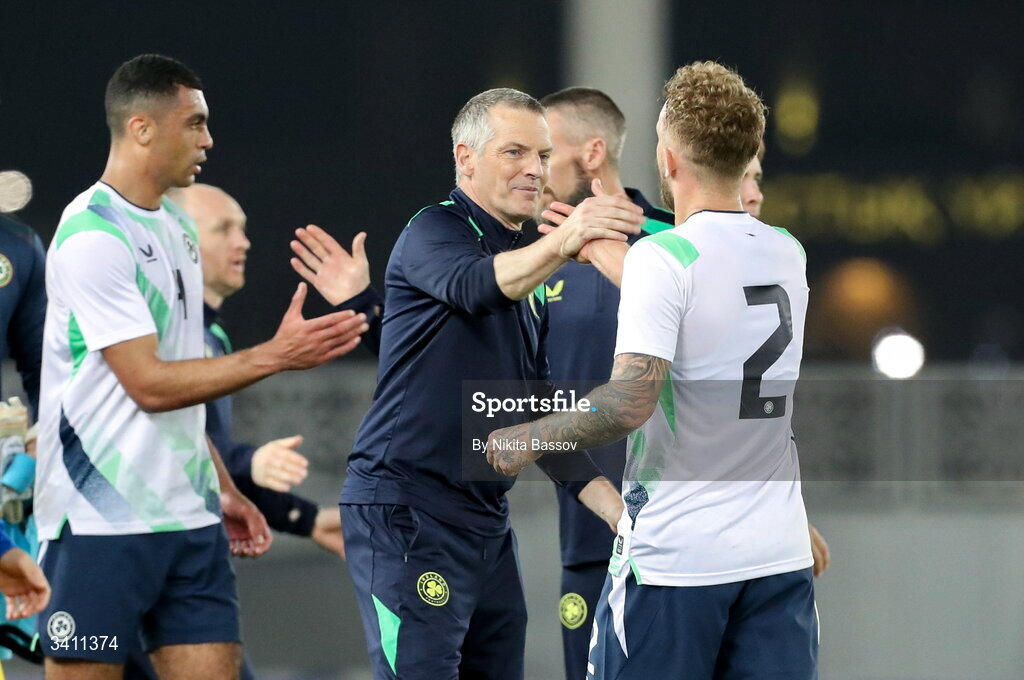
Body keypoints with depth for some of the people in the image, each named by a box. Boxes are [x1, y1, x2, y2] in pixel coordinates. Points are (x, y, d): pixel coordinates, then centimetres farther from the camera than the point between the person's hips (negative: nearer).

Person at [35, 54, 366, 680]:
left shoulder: (178, 227, 14)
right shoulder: (92, 236, -13)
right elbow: (149, 385, -18)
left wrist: (221, 488, 18)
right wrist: (276, 355, -18)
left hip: (190, 519, 8)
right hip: (101, 524, -8)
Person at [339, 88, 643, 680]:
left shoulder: (528, 263, 20)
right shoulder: (433, 232, -6)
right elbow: (473, 286, -31)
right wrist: (561, 243, -48)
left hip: (487, 518, 9)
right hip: (406, 510, -9)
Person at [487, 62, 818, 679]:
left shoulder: (662, 259, -14)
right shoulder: (789, 256, 7)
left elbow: (631, 402, -22)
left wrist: (527, 440, -9)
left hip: (674, 554, -5)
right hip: (779, 553, 6)